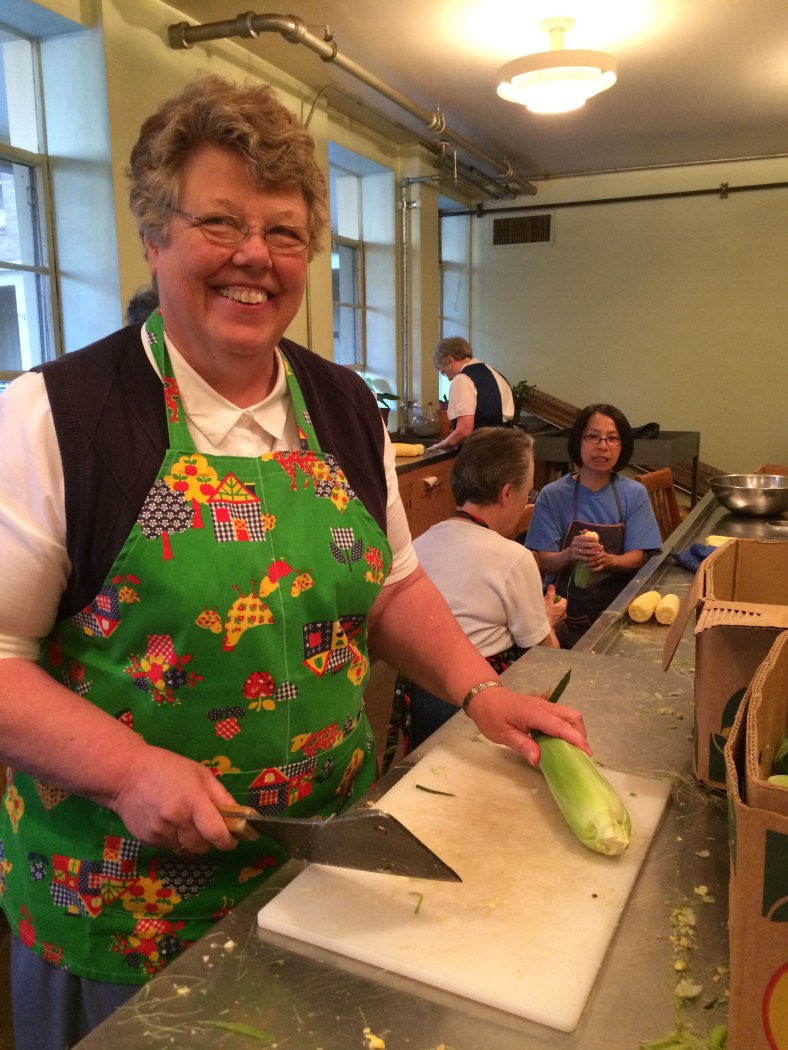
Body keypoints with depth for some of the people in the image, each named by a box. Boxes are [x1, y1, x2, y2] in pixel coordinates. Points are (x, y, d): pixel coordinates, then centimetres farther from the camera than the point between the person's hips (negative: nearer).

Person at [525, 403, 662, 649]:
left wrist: (607, 560, -24)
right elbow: (543, 562, -5)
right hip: (569, 612, -2)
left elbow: (637, 557, -1)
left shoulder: (634, 494, 3)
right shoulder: (552, 495, -3)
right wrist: (570, 554, -28)